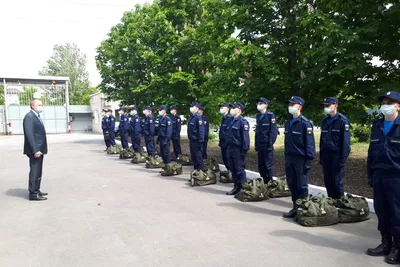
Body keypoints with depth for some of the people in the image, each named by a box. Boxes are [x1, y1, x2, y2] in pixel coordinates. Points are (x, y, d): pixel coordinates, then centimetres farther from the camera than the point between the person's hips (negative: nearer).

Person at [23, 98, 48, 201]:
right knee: (34, 172, -4)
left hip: (39, 149, 10)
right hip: (35, 150, -10)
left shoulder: (37, 116, 17)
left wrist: (41, 149, 14)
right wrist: (35, 150, -24)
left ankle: (36, 190, 26)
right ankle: (33, 193, 3)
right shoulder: (29, 117, -14)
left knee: (38, 172, 16)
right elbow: (29, 135, -21)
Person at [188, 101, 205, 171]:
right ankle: (195, 169, 26)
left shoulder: (198, 117, -16)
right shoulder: (192, 117, 12)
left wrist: (200, 141, -20)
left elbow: (201, 130, -19)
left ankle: (200, 170, 10)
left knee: (198, 157, 1)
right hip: (192, 141, 9)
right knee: (193, 157, 15)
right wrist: (190, 139, 18)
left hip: (196, 141, -9)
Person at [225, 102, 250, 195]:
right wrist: (227, 148, 15)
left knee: (239, 169, 0)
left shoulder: (242, 122, -11)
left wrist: (244, 151, -19)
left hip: (238, 150, -8)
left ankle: (242, 188, 9)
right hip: (230, 149, 8)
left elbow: (245, 137, -16)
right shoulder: (232, 121, 15)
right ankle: (236, 187, 23)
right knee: (233, 169, 13)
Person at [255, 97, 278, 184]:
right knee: (261, 165, 11)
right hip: (260, 145, 7)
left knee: (268, 165, 0)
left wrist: (270, 144, -17)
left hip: (267, 145, -6)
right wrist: (256, 144, 12)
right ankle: (264, 183, 22)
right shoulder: (258, 116, 13)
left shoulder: (271, 115, -7)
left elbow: (273, 131, -13)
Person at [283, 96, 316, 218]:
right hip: (289, 159, 7)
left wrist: (308, 161, -16)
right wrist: (286, 157, 13)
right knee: (291, 184, 12)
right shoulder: (288, 123, 11)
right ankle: (295, 208, 23)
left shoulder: (305, 123, -11)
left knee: (302, 186, 3)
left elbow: (310, 143, -13)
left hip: (300, 160, -7)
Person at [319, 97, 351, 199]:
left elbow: (345, 142, -12)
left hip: (337, 156, -6)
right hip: (326, 155, 6)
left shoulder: (342, 121, -8)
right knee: (327, 182, 9)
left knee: (337, 182, -2)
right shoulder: (324, 121, 12)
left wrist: (343, 159, -15)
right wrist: (321, 157, 13)